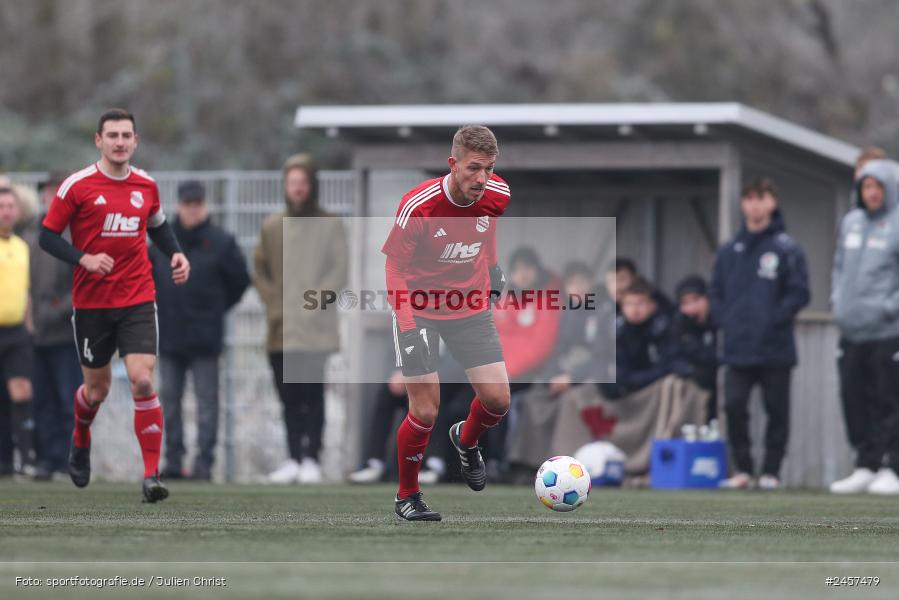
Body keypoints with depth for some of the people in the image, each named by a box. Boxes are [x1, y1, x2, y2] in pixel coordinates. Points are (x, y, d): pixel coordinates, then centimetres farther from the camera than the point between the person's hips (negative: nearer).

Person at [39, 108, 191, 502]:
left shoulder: (146, 185, 4)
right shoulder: (77, 186, -8)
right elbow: (48, 236, -4)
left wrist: (175, 254, 4)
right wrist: (84, 258, -19)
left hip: (138, 300, 1)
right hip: (91, 303, -1)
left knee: (142, 381, -14)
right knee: (97, 389, 11)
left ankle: (152, 476, -11)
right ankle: (80, 441, 46)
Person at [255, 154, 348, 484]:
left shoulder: (330, 225, 3)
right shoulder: (272, 227, 12)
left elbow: (338, 273, -2)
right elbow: (260, 272, 13)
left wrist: (310, 306, -12)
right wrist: (276, 306, -2)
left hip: (315, 329, -3)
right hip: (281, 330, 3)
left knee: (312, 395, -8)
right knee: (289, 398, 4)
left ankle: (310, 458, -6)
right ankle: (293, 459, 9)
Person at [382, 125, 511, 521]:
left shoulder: (497, 195, -13)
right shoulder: (418, 206, -26)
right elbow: (396, 267, -15)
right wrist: (407, 323, -23)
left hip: (471, 306, 4)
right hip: (419, 309, -4)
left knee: (497, 401, -4)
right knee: (425, 413, -9)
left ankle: (466, 442, 32)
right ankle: (407, 496, 14)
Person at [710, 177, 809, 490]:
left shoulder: (787, 249, -2)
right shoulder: (729, 251, 11)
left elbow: (799, 292, -4)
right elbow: (716, 291, 16)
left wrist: (775, 318, -12)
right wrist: (724, 320, 2)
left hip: (775, 348, -3)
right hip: (737, 349, 3)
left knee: (776, 410, 2)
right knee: (734, 406, -4)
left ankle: (771, 472, 10)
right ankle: (743, 469, 7)